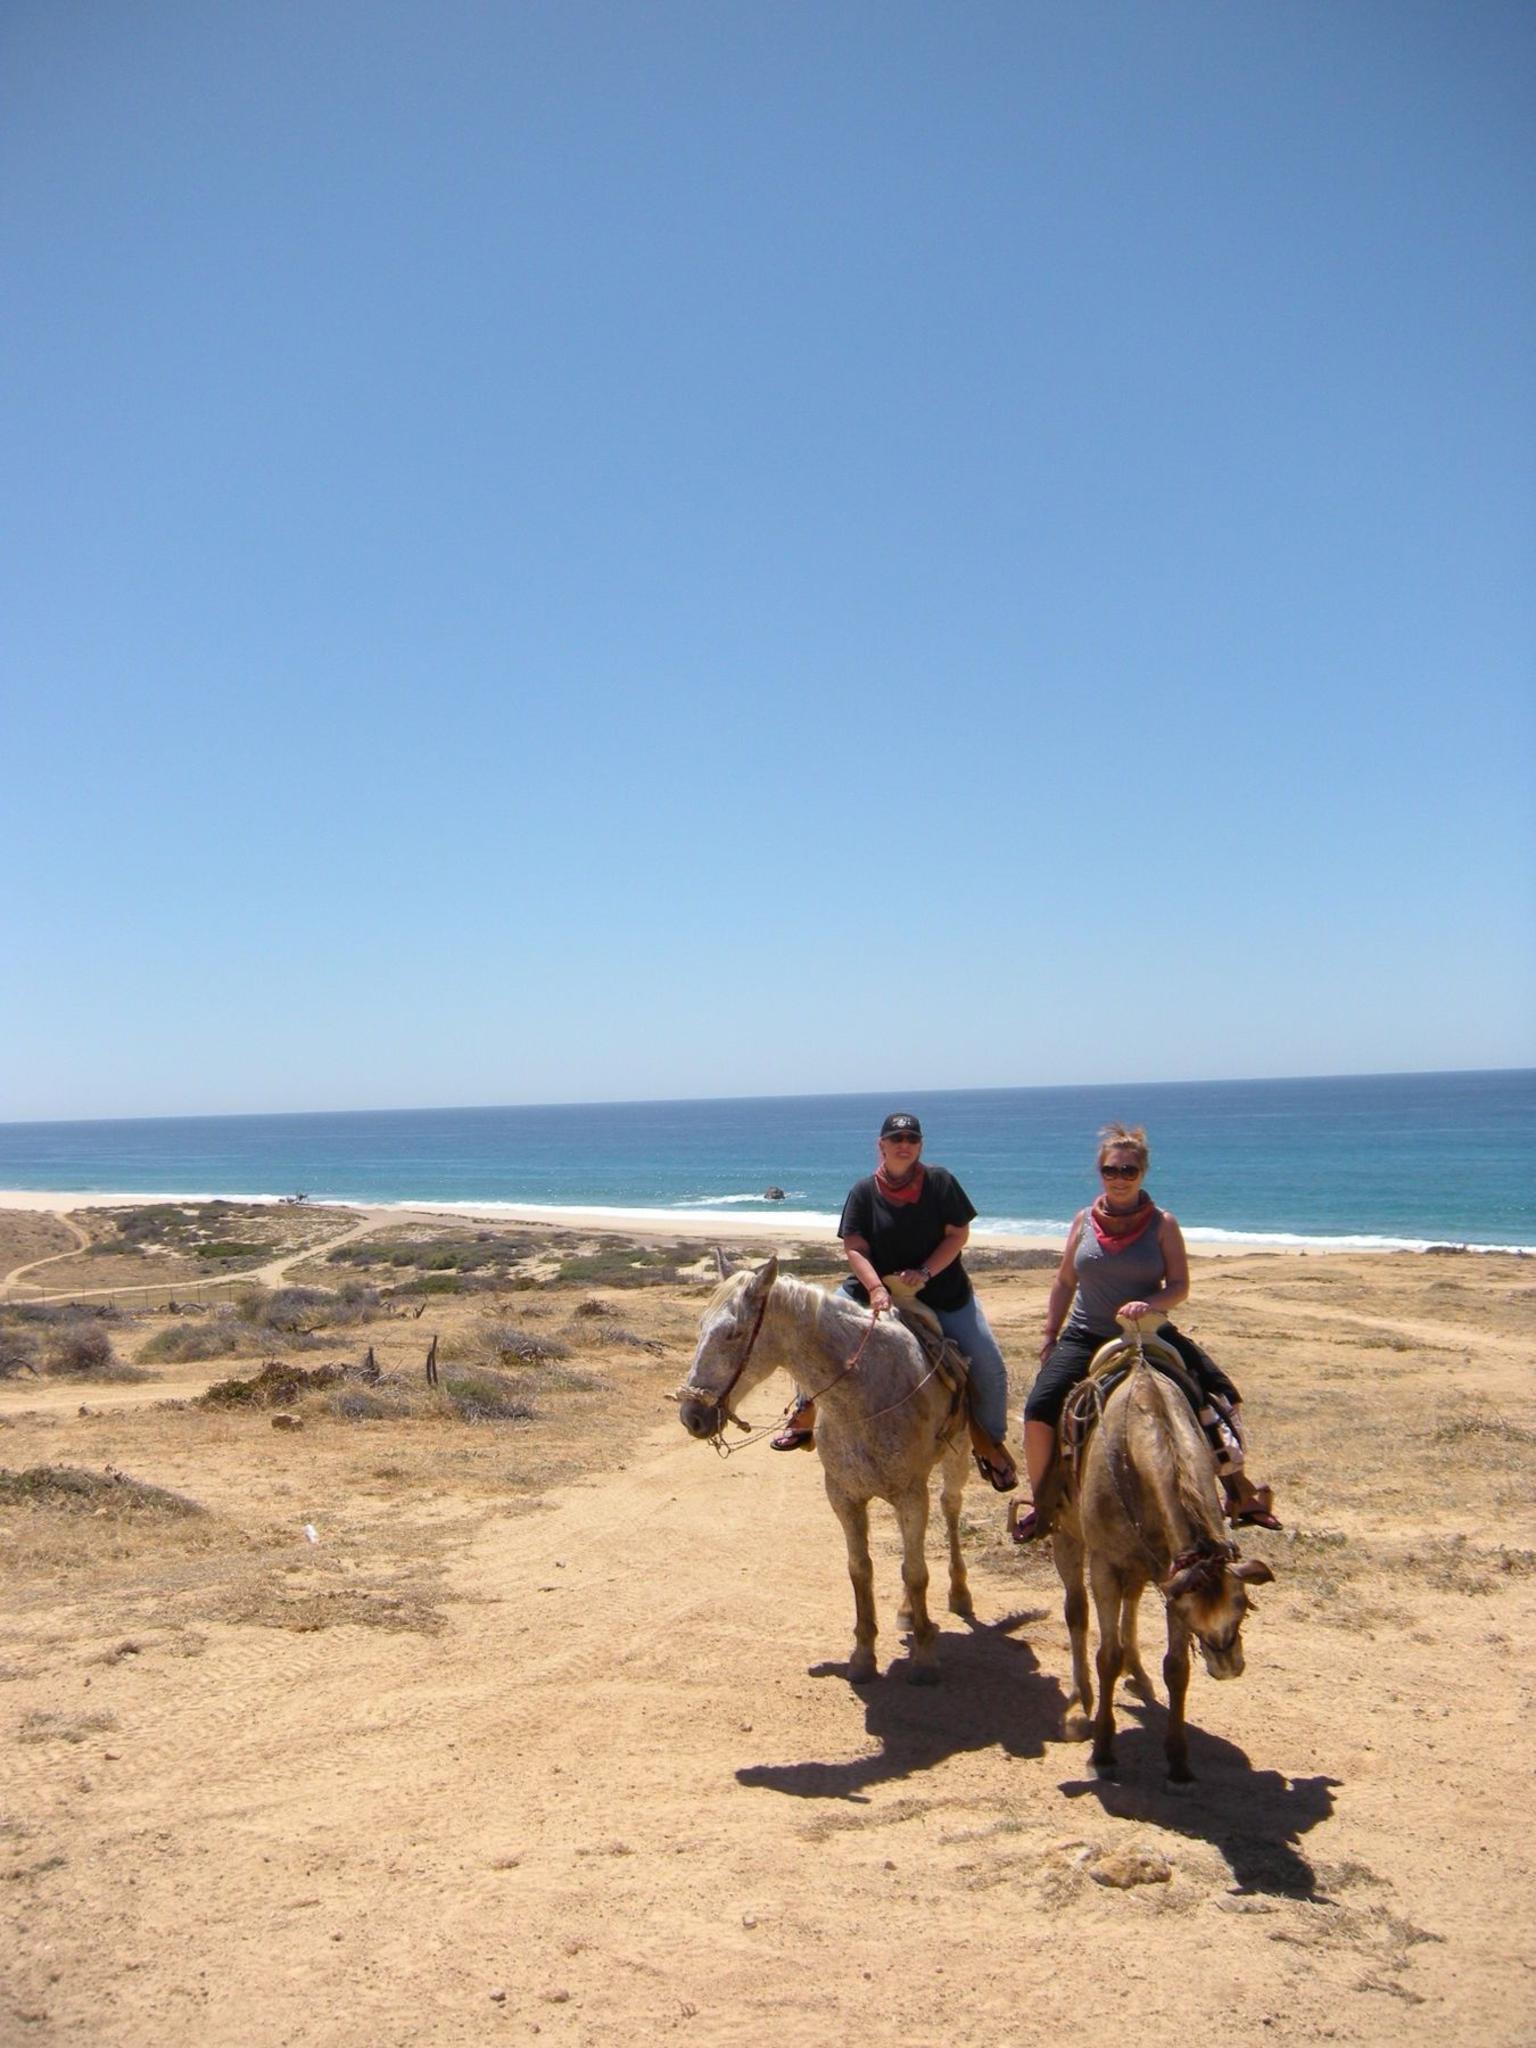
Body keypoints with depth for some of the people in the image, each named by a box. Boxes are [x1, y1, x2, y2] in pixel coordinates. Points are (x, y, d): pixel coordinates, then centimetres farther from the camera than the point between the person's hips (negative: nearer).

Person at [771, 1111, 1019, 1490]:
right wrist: (875, 1287, -29)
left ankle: (989, 1442, 15)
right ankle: (804, 1413, 15)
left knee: (989, 1367, -8)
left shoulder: (940, 1181, -7)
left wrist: (925, 1272, -20)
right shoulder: (864, 1191, -6)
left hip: (942, 1293, -1)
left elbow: (958, 1234, -7)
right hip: (876, 1290, 1)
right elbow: (855, 1248, -11)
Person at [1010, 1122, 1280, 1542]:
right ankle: (1041, 1504, 4)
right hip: (1087, 1336, 1)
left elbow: (1180, 1286, -6)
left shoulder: (1161, 1224, -3)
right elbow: (1064, 1282, 11)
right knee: (1039, 1409, -16)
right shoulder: (1085, 1221, 3)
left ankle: (1238, 1494, 10)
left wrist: (1149, 1304, -25)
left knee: (1219, 1396, -10)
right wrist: (1050, 1336, 8)